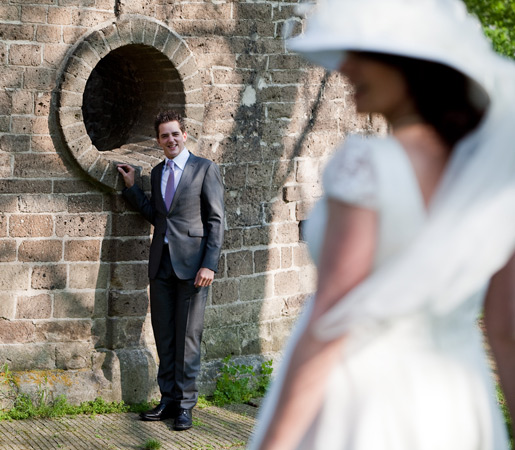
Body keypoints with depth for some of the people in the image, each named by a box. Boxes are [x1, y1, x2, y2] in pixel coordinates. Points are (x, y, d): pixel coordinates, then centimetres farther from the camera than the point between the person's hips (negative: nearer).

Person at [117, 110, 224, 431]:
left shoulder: (205, 169, -2)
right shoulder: (157, 173, 15)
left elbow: (216, 220, -5)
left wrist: (209, 265, -12)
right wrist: (132, 187, 13)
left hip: (191, 264, -6)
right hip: (162, 263, 6)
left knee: (187, 338, -2)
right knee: (164, 336, 8)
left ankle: (185, 406, 6)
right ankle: (169, 401, 17)